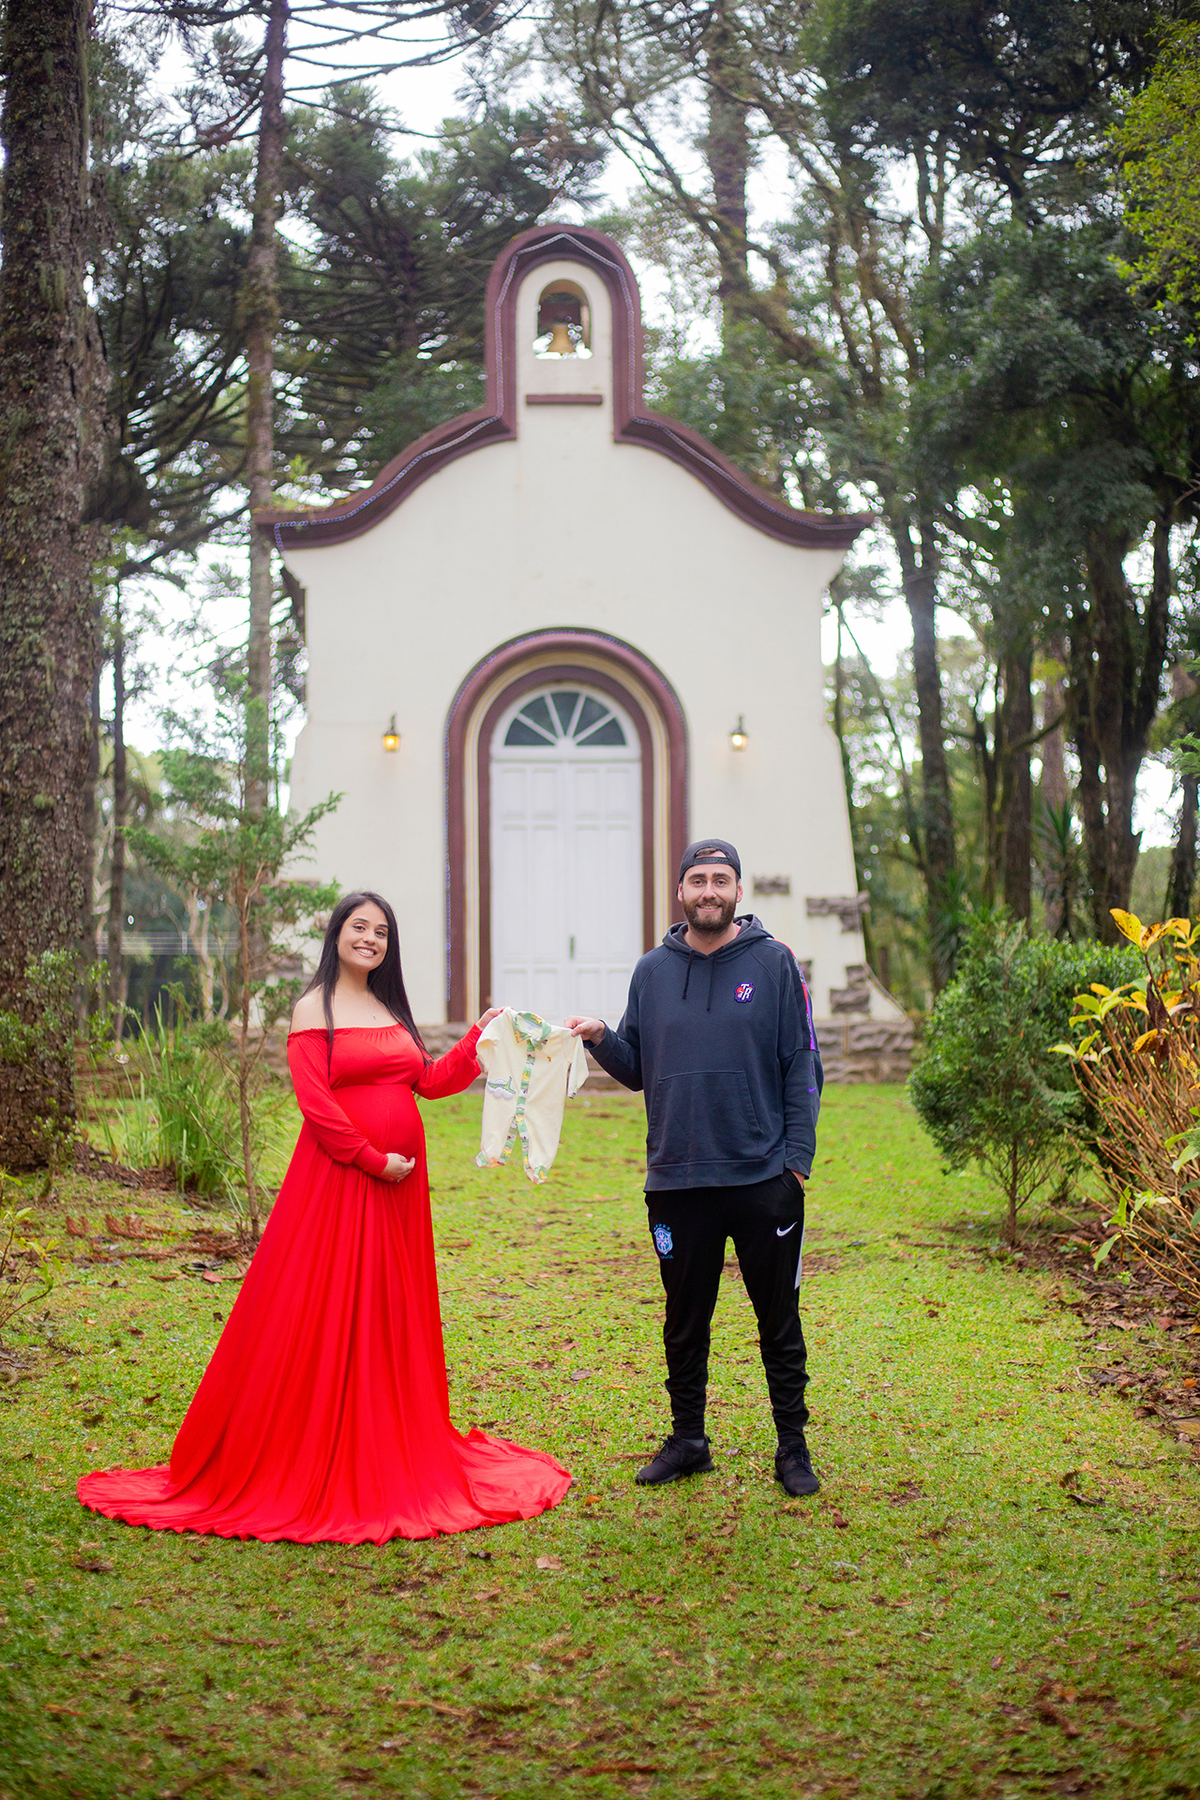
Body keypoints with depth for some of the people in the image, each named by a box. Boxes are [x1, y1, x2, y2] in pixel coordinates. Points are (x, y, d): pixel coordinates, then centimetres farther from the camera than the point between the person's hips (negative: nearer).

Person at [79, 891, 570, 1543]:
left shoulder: (391, 1008, 16)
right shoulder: (315, 1008, -5)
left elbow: (428, 1081, 14)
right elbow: (315, 1100, -13)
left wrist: (480, 1037, 9)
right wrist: (373, 1159, -15)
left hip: (399, 1182, 7)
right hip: (338, 1176, -7)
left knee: (393, 1313, 11)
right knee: (327, 1314, -3)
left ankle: (390, 1453, 22)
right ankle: (312, 1461, 7)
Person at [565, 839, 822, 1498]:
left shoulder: (773, 962, 0)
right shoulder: (653, 970, 9)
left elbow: (802, 1066, -1)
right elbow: (636, 1067, 11)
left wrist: (797, 1154, -8)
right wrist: (601, 1038, -9)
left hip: (765, 1177, -2)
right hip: (676, 1179, 3)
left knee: (779, 1320, 6)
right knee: (685, 1320, 12)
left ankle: (793, 1445, 19)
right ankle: (686, 1439, 26)